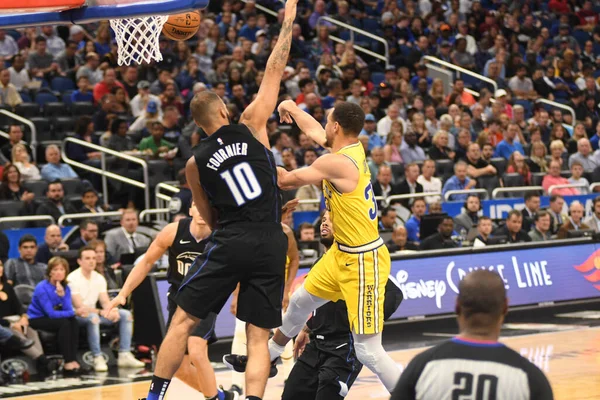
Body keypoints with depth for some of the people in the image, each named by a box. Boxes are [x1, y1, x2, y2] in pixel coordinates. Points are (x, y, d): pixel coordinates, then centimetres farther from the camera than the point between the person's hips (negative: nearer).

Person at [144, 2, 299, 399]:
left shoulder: (196, 163, 8)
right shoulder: (251, 126, 2)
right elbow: (274, 71, 7)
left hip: (230, 243, 0)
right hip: (271, 244, 0)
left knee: (182, 321, 9)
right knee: (259, 337, 3)